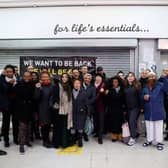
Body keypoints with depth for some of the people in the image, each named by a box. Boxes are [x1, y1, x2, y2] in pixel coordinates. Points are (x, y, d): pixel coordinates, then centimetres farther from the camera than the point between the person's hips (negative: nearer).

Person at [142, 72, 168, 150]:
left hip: (158, 110, -4)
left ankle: (159, 142, 15)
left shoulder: (160, 85, -5)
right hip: (148, 111, 4)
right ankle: (149, 140, 28)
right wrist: (144, 97, -9)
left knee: (158, 127, 3)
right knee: (149, 126, 15)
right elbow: (141, 97, 15)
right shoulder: (145, 87, 9)